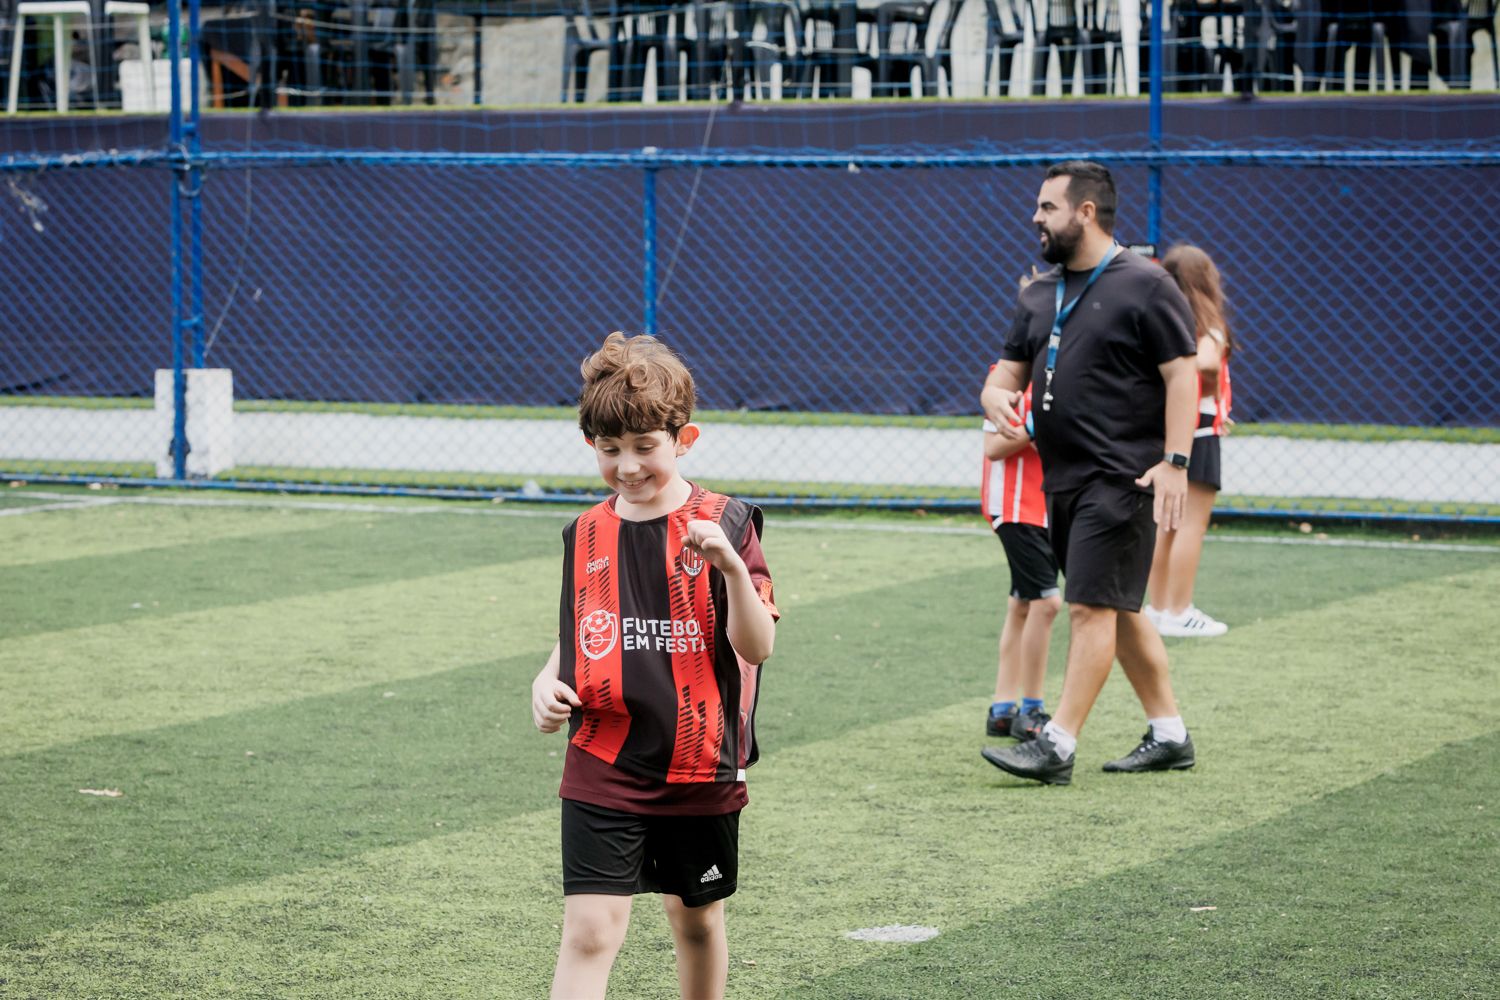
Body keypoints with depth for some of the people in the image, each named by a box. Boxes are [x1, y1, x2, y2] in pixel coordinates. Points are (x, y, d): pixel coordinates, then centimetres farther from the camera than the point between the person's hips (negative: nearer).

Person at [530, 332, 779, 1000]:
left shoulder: (724, 524, -7)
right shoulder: (585, 536, 4)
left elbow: (757, 646, -15)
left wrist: (732, 565, -30)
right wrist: (548, 682, -4)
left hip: (700, 769, -1)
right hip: (602, 770, 1)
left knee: (697, 919, 17)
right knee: (590, 930, -10)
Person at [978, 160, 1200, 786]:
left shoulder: (1144, 286, -7)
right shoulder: (1039, 296, 16)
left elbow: (1181, 375, -11)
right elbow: (1005, 375, 19)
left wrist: (1174, 461, -19)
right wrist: (998, 401, -6)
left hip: (1122, 479, -9)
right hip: (1062, 479, 9)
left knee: (1092, 606, -11)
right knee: (1116, 610, 12)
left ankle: (1058, 746, -14)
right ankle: (1169, 735, 21)